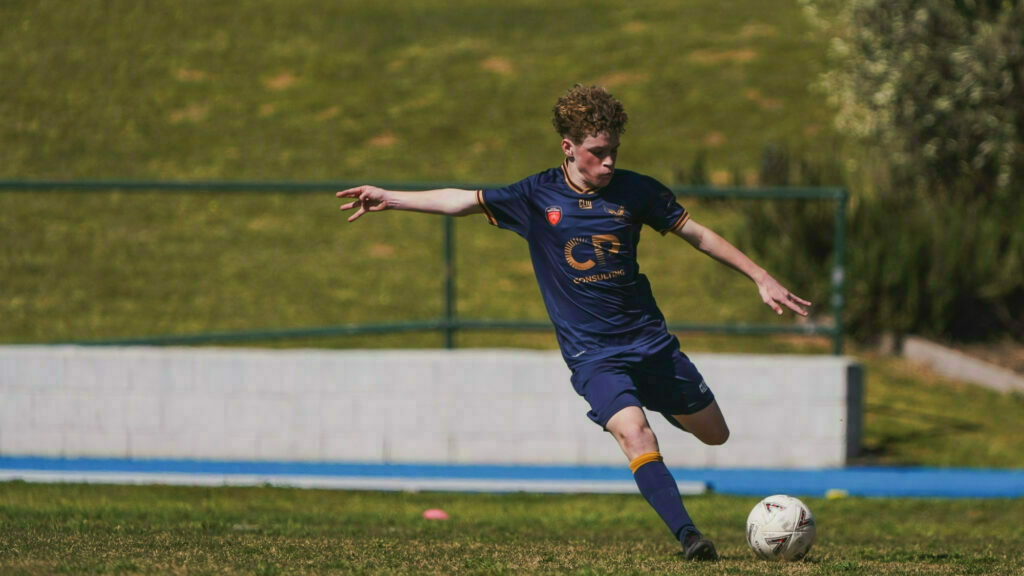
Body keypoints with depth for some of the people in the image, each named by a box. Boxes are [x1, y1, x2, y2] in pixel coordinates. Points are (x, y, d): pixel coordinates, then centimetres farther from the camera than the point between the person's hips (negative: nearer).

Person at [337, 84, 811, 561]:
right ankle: (687, 536, -28)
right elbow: (464, 201, -5)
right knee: (634, 433, -27)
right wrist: (389, 198, -14)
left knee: (715, 434, 12)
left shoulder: (635, 191, -1)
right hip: (593, 354, -3)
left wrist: (761, 278, 6)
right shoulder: (537, 196, -4)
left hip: (649, 339, 3)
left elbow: (697, 234, 7)